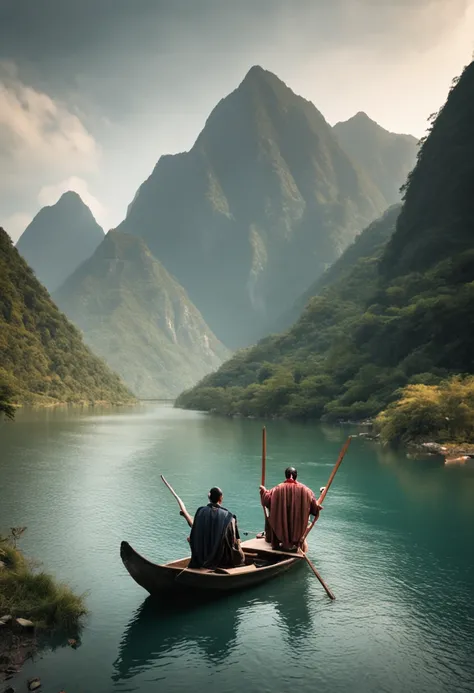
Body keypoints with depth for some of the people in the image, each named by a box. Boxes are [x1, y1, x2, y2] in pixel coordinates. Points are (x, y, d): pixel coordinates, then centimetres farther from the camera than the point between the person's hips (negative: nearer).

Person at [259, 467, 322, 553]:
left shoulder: (278, 488, -9)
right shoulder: (304, 489, -8)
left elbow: (267, 499, -5)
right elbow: (313, 504, -7)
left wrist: (263, 490, 13)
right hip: (298, 525, 1)